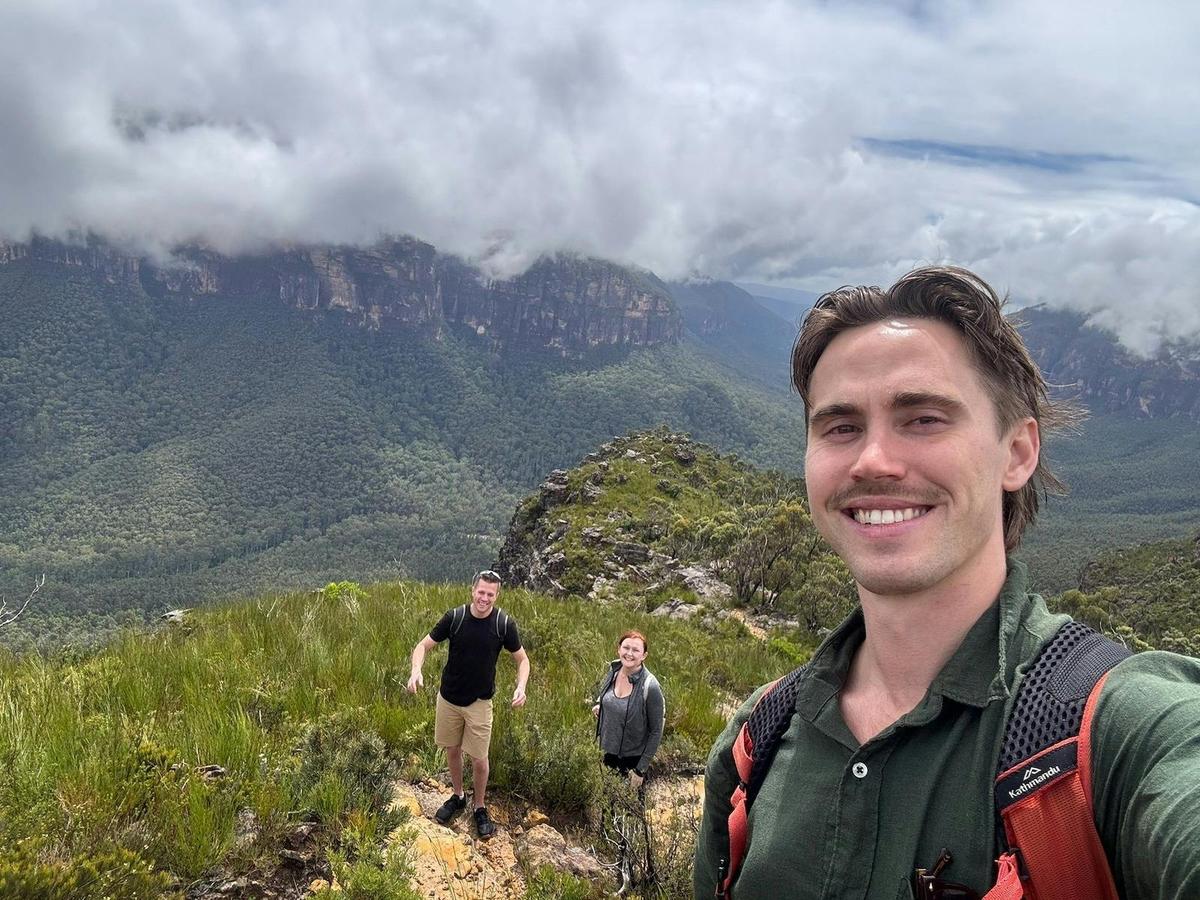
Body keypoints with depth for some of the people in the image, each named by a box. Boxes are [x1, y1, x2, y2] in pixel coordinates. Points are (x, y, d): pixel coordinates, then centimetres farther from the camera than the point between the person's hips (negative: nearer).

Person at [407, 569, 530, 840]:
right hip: (448, 698, 2)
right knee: (452, 750, 16)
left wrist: (521, 687, -22)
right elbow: (424, 645, -6)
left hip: (480, 702, -1)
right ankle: (457, 797, 40)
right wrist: (416, 671, -26)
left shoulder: (504, 623, -15)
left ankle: (480, 809, 26)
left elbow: (522, 659, -3)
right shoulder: (454, 617, -15)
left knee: (479, 759, 3)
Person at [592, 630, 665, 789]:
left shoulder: (650, 686, -26)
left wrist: (641, 770, -16)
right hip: (609, 750, 5)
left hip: (633, 757, -5)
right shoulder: (613, 669, -10)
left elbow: (656, 731, -18)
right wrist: (600, 705, -2)